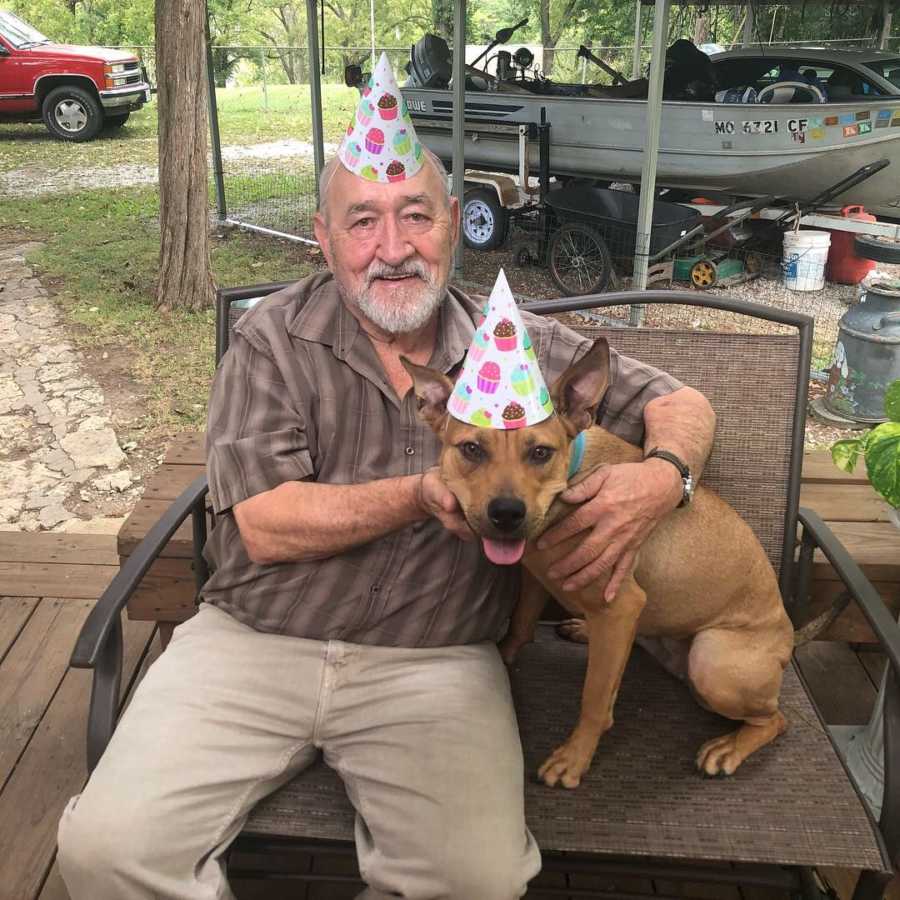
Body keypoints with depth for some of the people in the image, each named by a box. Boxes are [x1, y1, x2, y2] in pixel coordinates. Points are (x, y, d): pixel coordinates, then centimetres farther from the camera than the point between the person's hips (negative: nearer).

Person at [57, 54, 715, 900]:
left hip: (433, 663, 1)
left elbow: (679, 403, 9)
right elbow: (262, 528, -6)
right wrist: (421, 495, -17)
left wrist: (662, 477, -14)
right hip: (253, 641, 0)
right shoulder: (274, 340, 1)